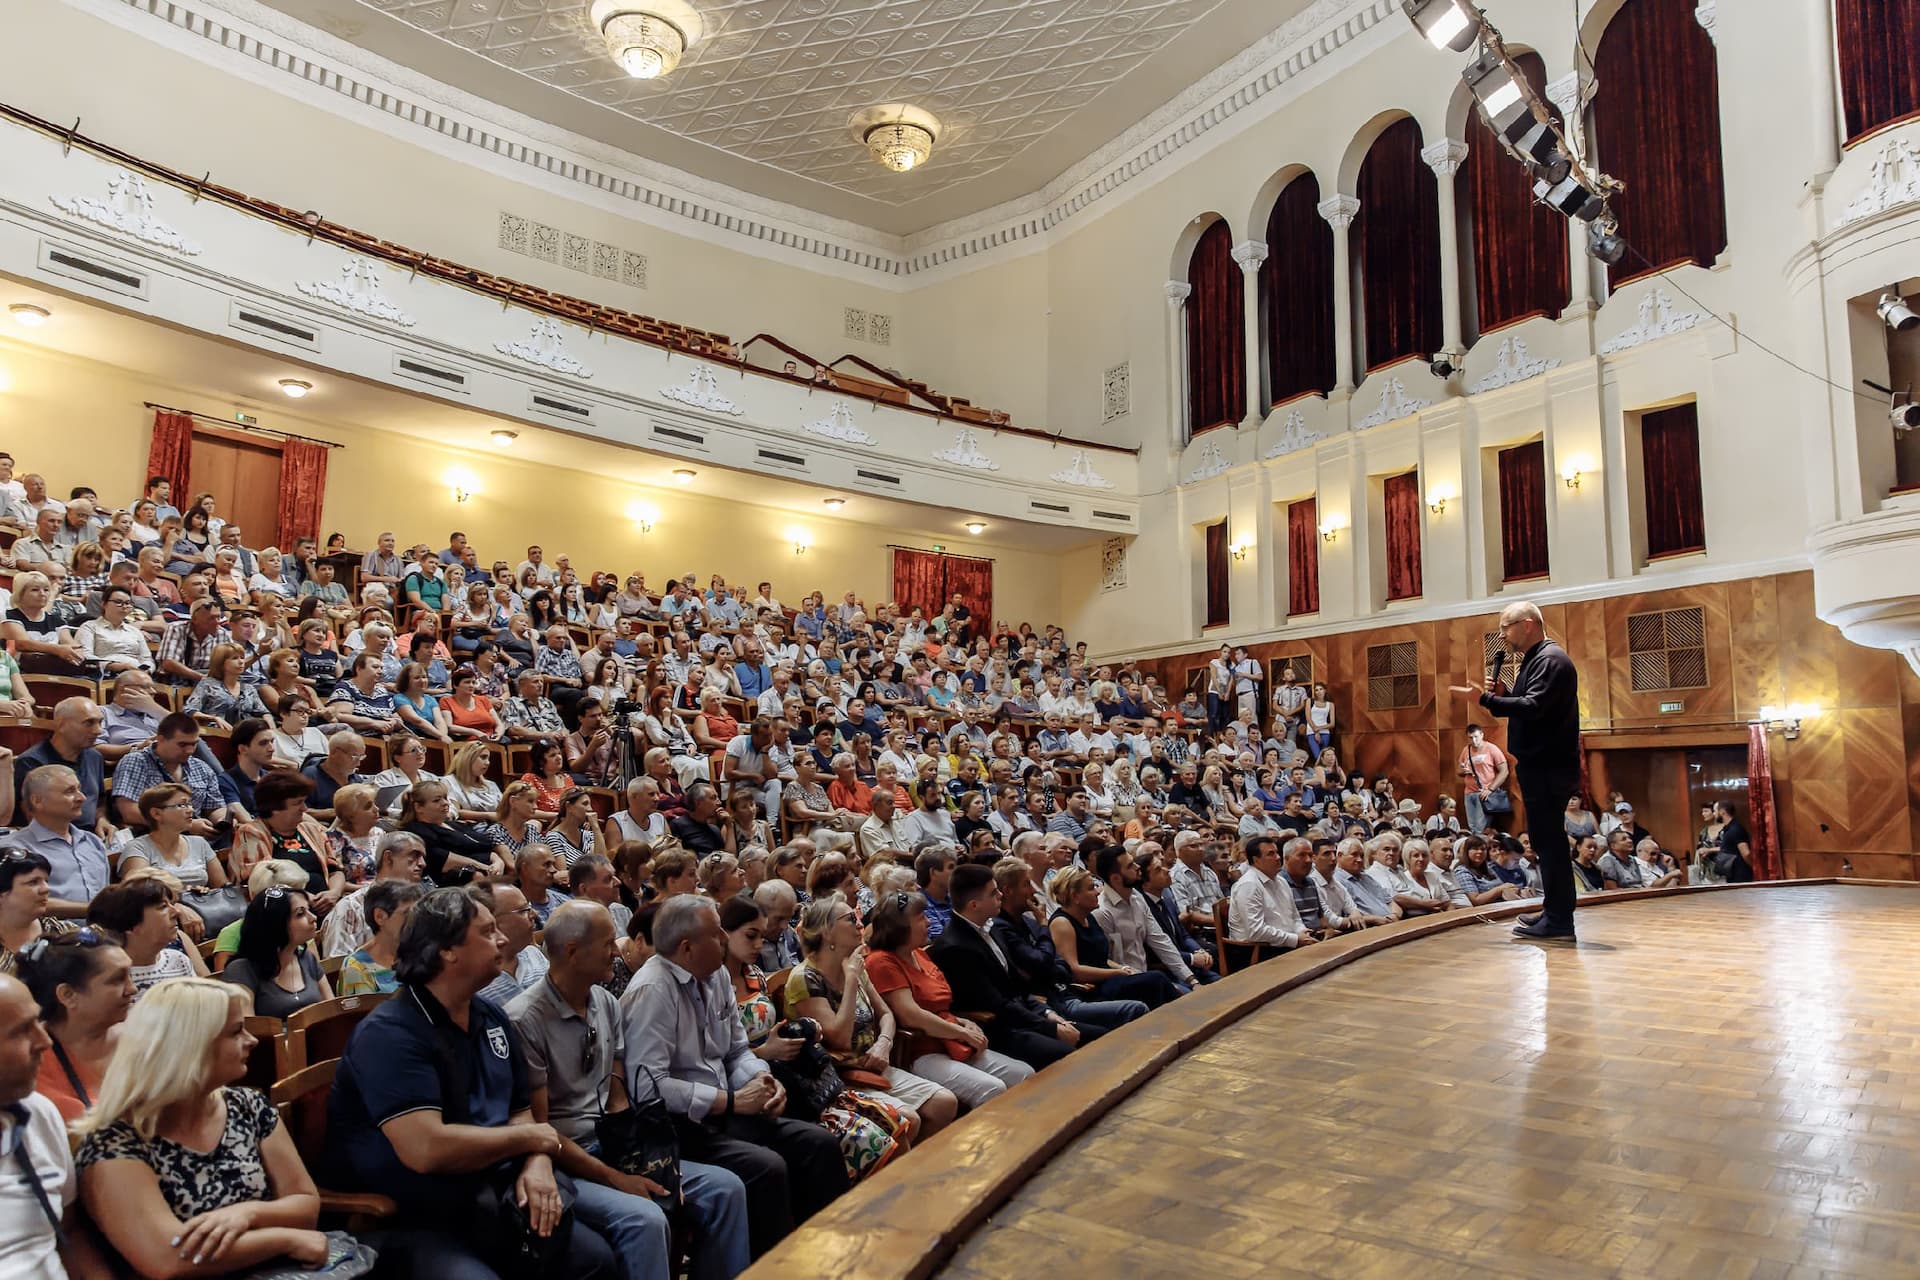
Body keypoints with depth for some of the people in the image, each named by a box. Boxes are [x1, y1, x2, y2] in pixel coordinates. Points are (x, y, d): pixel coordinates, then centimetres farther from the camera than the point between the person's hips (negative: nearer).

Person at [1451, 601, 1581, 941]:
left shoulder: (1550, 660, -13)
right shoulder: (1534, 660, 19)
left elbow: (1533, 707, -25)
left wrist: (1487, 699, -27)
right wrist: (1501, 695, 3)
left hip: (1548, 768, -10)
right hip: (1541, 765, 10)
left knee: (1548, 839, -7)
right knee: (1548, 839, 14)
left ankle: (1557, 920, -3)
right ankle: (1556, 914, 22)